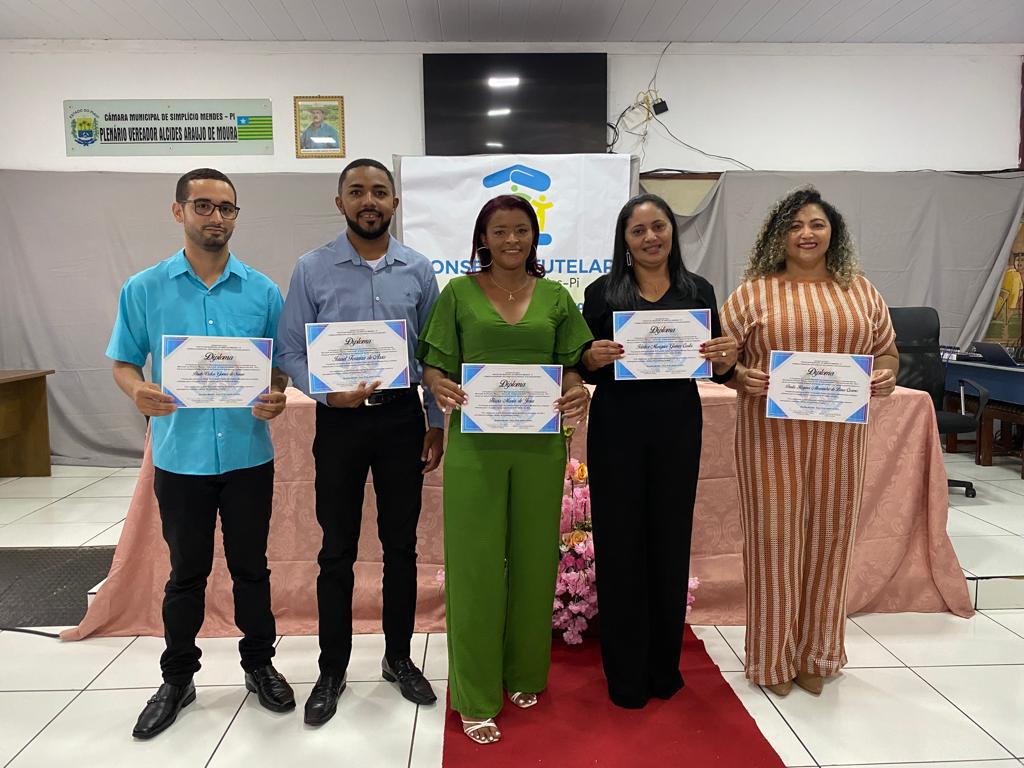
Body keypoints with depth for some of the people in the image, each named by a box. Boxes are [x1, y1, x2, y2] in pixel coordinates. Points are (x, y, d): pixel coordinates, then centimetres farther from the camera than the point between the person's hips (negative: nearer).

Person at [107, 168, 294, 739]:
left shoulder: (263, 291, 1)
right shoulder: (144, 289, 0)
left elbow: (281, 367, 5)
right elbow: (124, 363, 5)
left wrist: (276, 399, -16)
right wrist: (139, 391, -17)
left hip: (248, 454, 1)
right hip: (181, 455, 0)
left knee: (251, 566, 13)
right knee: (187, 572, 13)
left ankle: (260, 664, 32)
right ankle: (178, 679, 33)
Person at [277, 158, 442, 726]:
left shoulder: (417, 269, 2)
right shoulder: (311, 269, -2)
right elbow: (290, 350, -2)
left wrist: (437, 422, 5)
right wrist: (328, 392, -19)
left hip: (402, 418, 1)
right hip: (339, 421, -1)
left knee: (401, 546, 12)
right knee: (337, 551, 8)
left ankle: (399, 658, 31)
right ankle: (332, 670, 27)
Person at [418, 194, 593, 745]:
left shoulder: (555, 297, 8)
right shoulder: (459, 293, 3)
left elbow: (571, 366, 7)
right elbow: (434, 366, 1)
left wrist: (578, 393, -14)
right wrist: (442, 387, -21)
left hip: (540, 445, 2)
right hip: (475, 445, -2)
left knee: (532, 560, 12)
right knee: (476, 564, 2)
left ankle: (523, 674, 33)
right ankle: (476, 698, 17)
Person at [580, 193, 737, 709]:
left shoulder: (698, 291, 5)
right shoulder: (602, 292, 1)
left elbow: (719, 372, 8)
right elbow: (583, 368, 2)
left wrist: (726, 357, -14)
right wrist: (595, 356, -19)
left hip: (678, 429, 2)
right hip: (617, 428, -1)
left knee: (670, 542, 11)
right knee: (620, 545, 5)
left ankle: (664, 666, 30)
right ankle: (625, 673, 22)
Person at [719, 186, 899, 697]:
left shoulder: (860, 291, 10)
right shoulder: (753, 292, 2)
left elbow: (887, 350, 15)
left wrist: (885, 375, -7)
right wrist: (741, 376, -19)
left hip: (838, 434, 3)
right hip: (771, 432, -3)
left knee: (829, 537, 9)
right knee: (774, 537, 1)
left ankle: (815, 654, 28)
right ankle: (773, 657, 18)